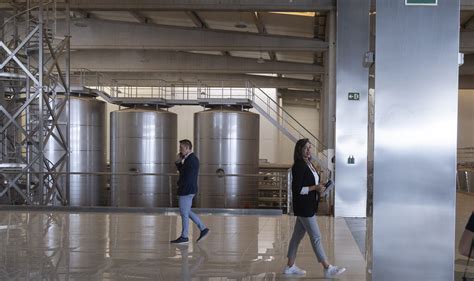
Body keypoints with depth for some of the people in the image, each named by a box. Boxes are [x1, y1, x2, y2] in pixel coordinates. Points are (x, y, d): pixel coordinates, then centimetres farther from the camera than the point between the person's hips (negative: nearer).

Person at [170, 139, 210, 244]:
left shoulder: (191, 160, -18)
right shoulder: (190, 159, 15)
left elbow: (187, 177, -22)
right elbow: (182, 171, 17)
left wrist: (180, 184, -6)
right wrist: (178, 162, 3)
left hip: (186, 190, -10)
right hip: (187, 190, 10)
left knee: (184, 213, -1)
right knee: (187, 212, 17)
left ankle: (184, 237, 8)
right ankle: (203, 229, 19)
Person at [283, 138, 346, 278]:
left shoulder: (309, 164, 13)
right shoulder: (298, 166, -17)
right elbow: (296, 189, -20)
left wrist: (319, 188, 5)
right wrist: (315, 188, -18)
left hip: (309, 206, 9)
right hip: (303, 207, -9)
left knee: (297, 236, 14)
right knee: (316, 237, -4)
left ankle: (290, 266, 22)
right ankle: (328, 269, 2)